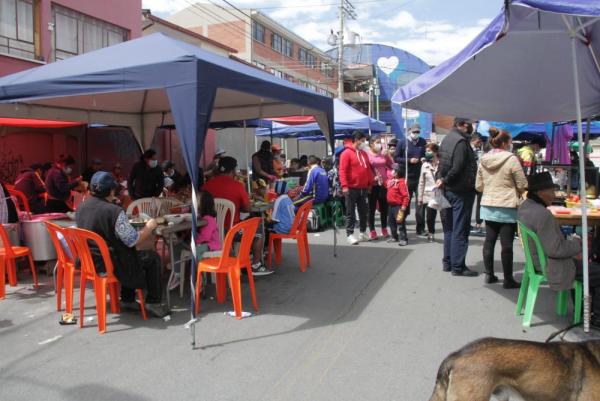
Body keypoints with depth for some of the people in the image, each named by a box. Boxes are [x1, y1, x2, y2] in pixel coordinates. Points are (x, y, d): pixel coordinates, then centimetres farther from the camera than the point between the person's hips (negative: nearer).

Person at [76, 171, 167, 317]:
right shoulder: (114, 211, -23)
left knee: (129, 252, 30)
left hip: (88, 262, 8)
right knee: (153, 258, 8)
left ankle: (127, 300, 32)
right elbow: (133, 240, -18)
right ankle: (153, 303, 12)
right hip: (109, 265, -8)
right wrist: (149, 226, -2)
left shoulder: (81, 207, 0)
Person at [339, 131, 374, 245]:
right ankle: (350, 234, 2)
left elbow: (368, 169, 19)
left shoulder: (364, 153, 13)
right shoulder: (346, 153, -9)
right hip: (352, 188, -7)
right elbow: (342, 170, -14)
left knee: (363, 211, 12)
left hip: (363, 188, 7)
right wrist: (344, 186, -20)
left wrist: (370, 183, 15)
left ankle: (363, 232, 23)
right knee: (351, 212, -2)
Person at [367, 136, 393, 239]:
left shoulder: (384, 154, 8)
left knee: (384, 207, 12)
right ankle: (372, 231, 10)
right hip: (372, 185, -4)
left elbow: (392, 165, 11)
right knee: (372, 208, 3)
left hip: (384, 184, 4)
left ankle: (384, 229, 24)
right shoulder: (367, 155, -5)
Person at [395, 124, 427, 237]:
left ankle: (420, 229, 10)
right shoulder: (402, 143, 0)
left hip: (420, 177, 2)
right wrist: (409, 160, -14)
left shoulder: (423, 142, 7)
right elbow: (396, 158, -2)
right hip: (407, 177, -2)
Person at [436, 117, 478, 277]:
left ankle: (448, 262, 22)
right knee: (460, 229, -2)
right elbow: (457, 168, -22)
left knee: (449, 228, 15)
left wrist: (441, 179, 2)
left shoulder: (447, 139, 11)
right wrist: (445, 180, -10)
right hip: (461, 191, -9)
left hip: (448, 190, 9)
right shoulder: (461, 141, -18)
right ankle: (458, 266, 3)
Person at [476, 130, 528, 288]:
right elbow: (522, 185, -9)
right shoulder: (511, 159, -13)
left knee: (489, 241, 13)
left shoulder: (483, 160, 3)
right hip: (507, 208, -5)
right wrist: (515, 193, 11)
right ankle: (508, 279, 9)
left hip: (488, 206, 5)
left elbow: (478, 186, 8)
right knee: (506, 244, 1)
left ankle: (489, 274, 21)